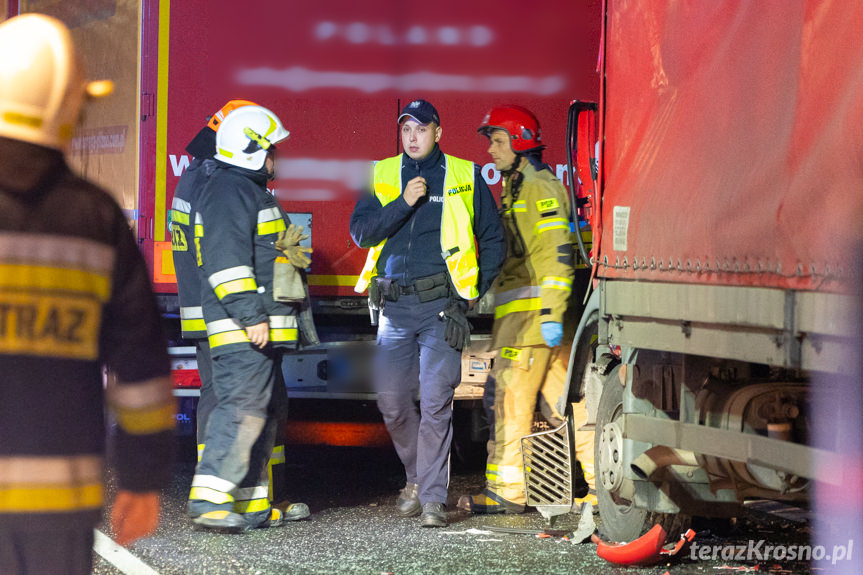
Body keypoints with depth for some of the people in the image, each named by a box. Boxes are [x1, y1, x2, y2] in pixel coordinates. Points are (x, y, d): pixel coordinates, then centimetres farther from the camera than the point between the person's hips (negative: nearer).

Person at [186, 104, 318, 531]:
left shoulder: (250, 191, 24)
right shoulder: (228, 191, -11)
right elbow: (227, 259, -21)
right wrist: (251, 315, -24)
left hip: (261, 329, 11)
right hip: (242, 333, -11)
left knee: (268, 408, 12)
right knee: (242, 405, -18)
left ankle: (251, 502, 13)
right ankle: (209, 499, -23)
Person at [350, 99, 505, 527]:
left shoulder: (465, 177, 6)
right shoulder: (382, 176, 11)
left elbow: (493, 241, 12)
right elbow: (361, 232, -1)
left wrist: (475, 290, 3)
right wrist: (403, 203, -12)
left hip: (441, 303, -3)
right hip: (394, 305, 3)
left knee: (435, 401, -9)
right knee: (391, 400, 4)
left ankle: (433, 497, -5)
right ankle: (416, 475, 26)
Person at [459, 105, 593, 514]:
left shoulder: (540, 188, -9)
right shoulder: (516, 189, 23)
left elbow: (557, 254, -19)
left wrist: (552, 315, -25)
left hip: (533, 312, -10)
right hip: (519, 314, 10)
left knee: (511, 397, -9)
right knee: (562, 397, 8)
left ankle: (506, 491, -6)